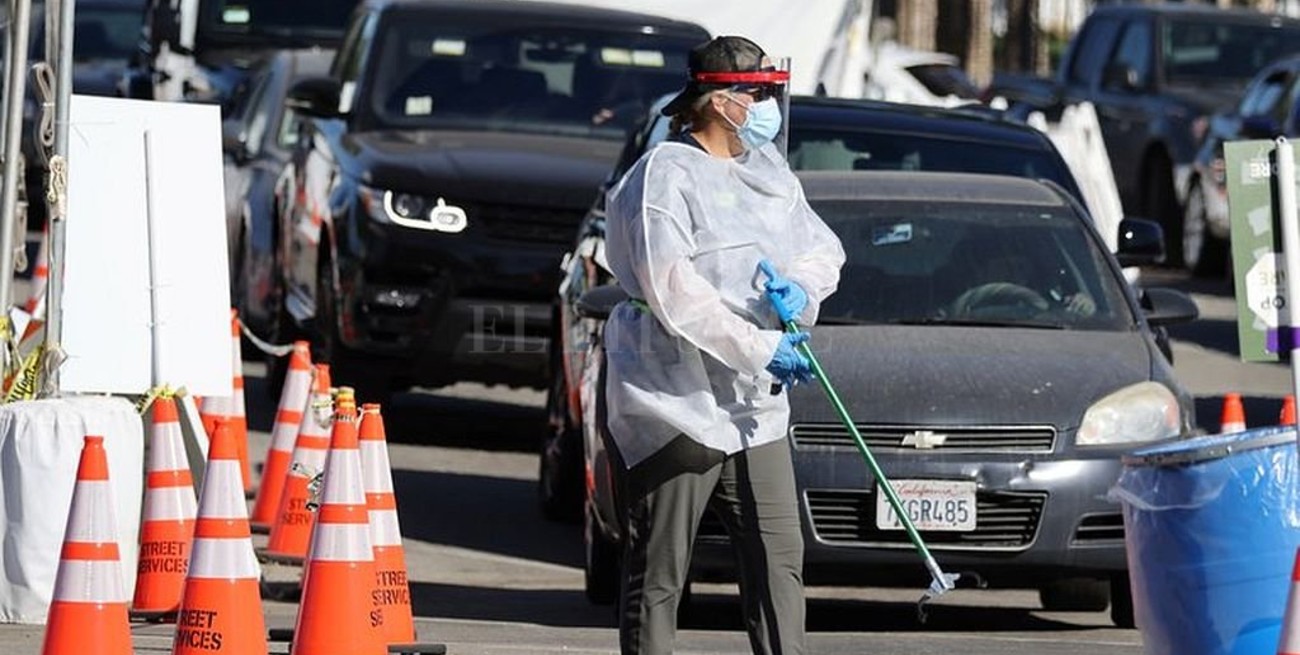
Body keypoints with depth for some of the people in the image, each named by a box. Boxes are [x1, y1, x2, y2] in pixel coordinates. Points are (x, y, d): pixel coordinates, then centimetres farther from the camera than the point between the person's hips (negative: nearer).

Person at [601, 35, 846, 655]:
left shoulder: (769, 172, 14)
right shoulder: (664, 175, -11)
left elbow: (823, 248, 19)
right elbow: (671, 290, -19)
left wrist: (801, 287, -6)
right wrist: (759, 348, -19)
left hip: (754, 407, 8)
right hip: (673, 402, -8)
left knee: (779, 558, 5)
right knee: (657, 574, -1)